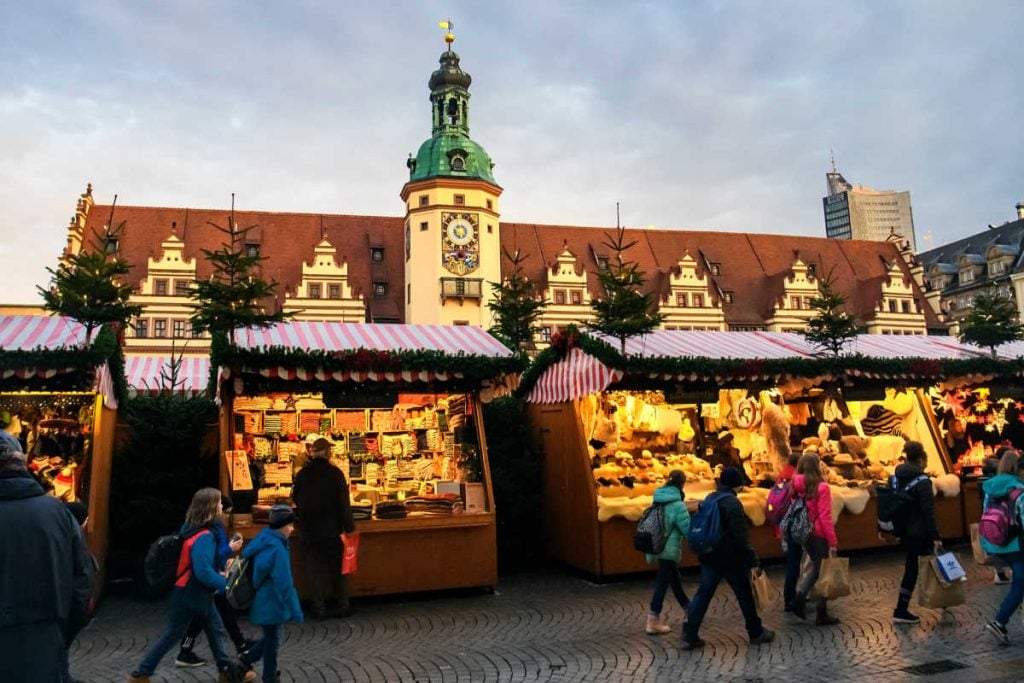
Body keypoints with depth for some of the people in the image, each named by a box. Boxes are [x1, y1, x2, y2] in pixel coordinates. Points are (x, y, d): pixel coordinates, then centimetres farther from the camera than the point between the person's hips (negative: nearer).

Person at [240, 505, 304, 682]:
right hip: (271, 603, -9)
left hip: (263, 600, 9)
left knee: (271, 638, 24)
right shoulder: (277, 548, -26)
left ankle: (247, 660, 32)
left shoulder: (263, 541, 2)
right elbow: (284, 583, -26)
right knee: (273, 641, 10)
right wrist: (295, 610, -21)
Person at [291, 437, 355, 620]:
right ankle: (341, 606, 18)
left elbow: (295, 498, 11)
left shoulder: (302, 474, -4)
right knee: (337, 570, 13)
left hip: (309, 530, 1)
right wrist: (349, 526, -2)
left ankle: (319, 609, 11)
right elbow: (343, 502, -11)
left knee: (314, 570, 9)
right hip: (332, 530, -1)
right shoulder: (335, 473, -12)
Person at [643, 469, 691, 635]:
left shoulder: (658, 500, 5)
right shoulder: (677, 504, -18)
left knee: (675, 578, 24)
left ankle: (688, 609, 42)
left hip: (657, 546, 8)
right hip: (669, 549, -8)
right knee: (662, 583, -1)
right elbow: (688, 529, -17)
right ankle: (653, 622, 4)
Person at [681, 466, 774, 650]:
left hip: (709, 557, 7)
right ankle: (756, 633, 25)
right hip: (730, 559, -7)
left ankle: (690, 635, 1)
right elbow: (740, 537, -20)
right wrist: (752, 560, -15)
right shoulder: (732, 503, -16)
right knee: (744, 595, 11)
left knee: (703, 593, 6)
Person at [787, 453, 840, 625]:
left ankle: (799, 598, 9)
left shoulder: (796, 486, 0)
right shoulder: (821, 488, -15)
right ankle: (822, 614, 13)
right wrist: (833, 541, -13)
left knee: (816, 566, 22)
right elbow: (825, 517, -17)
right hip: (819, 534, -6)